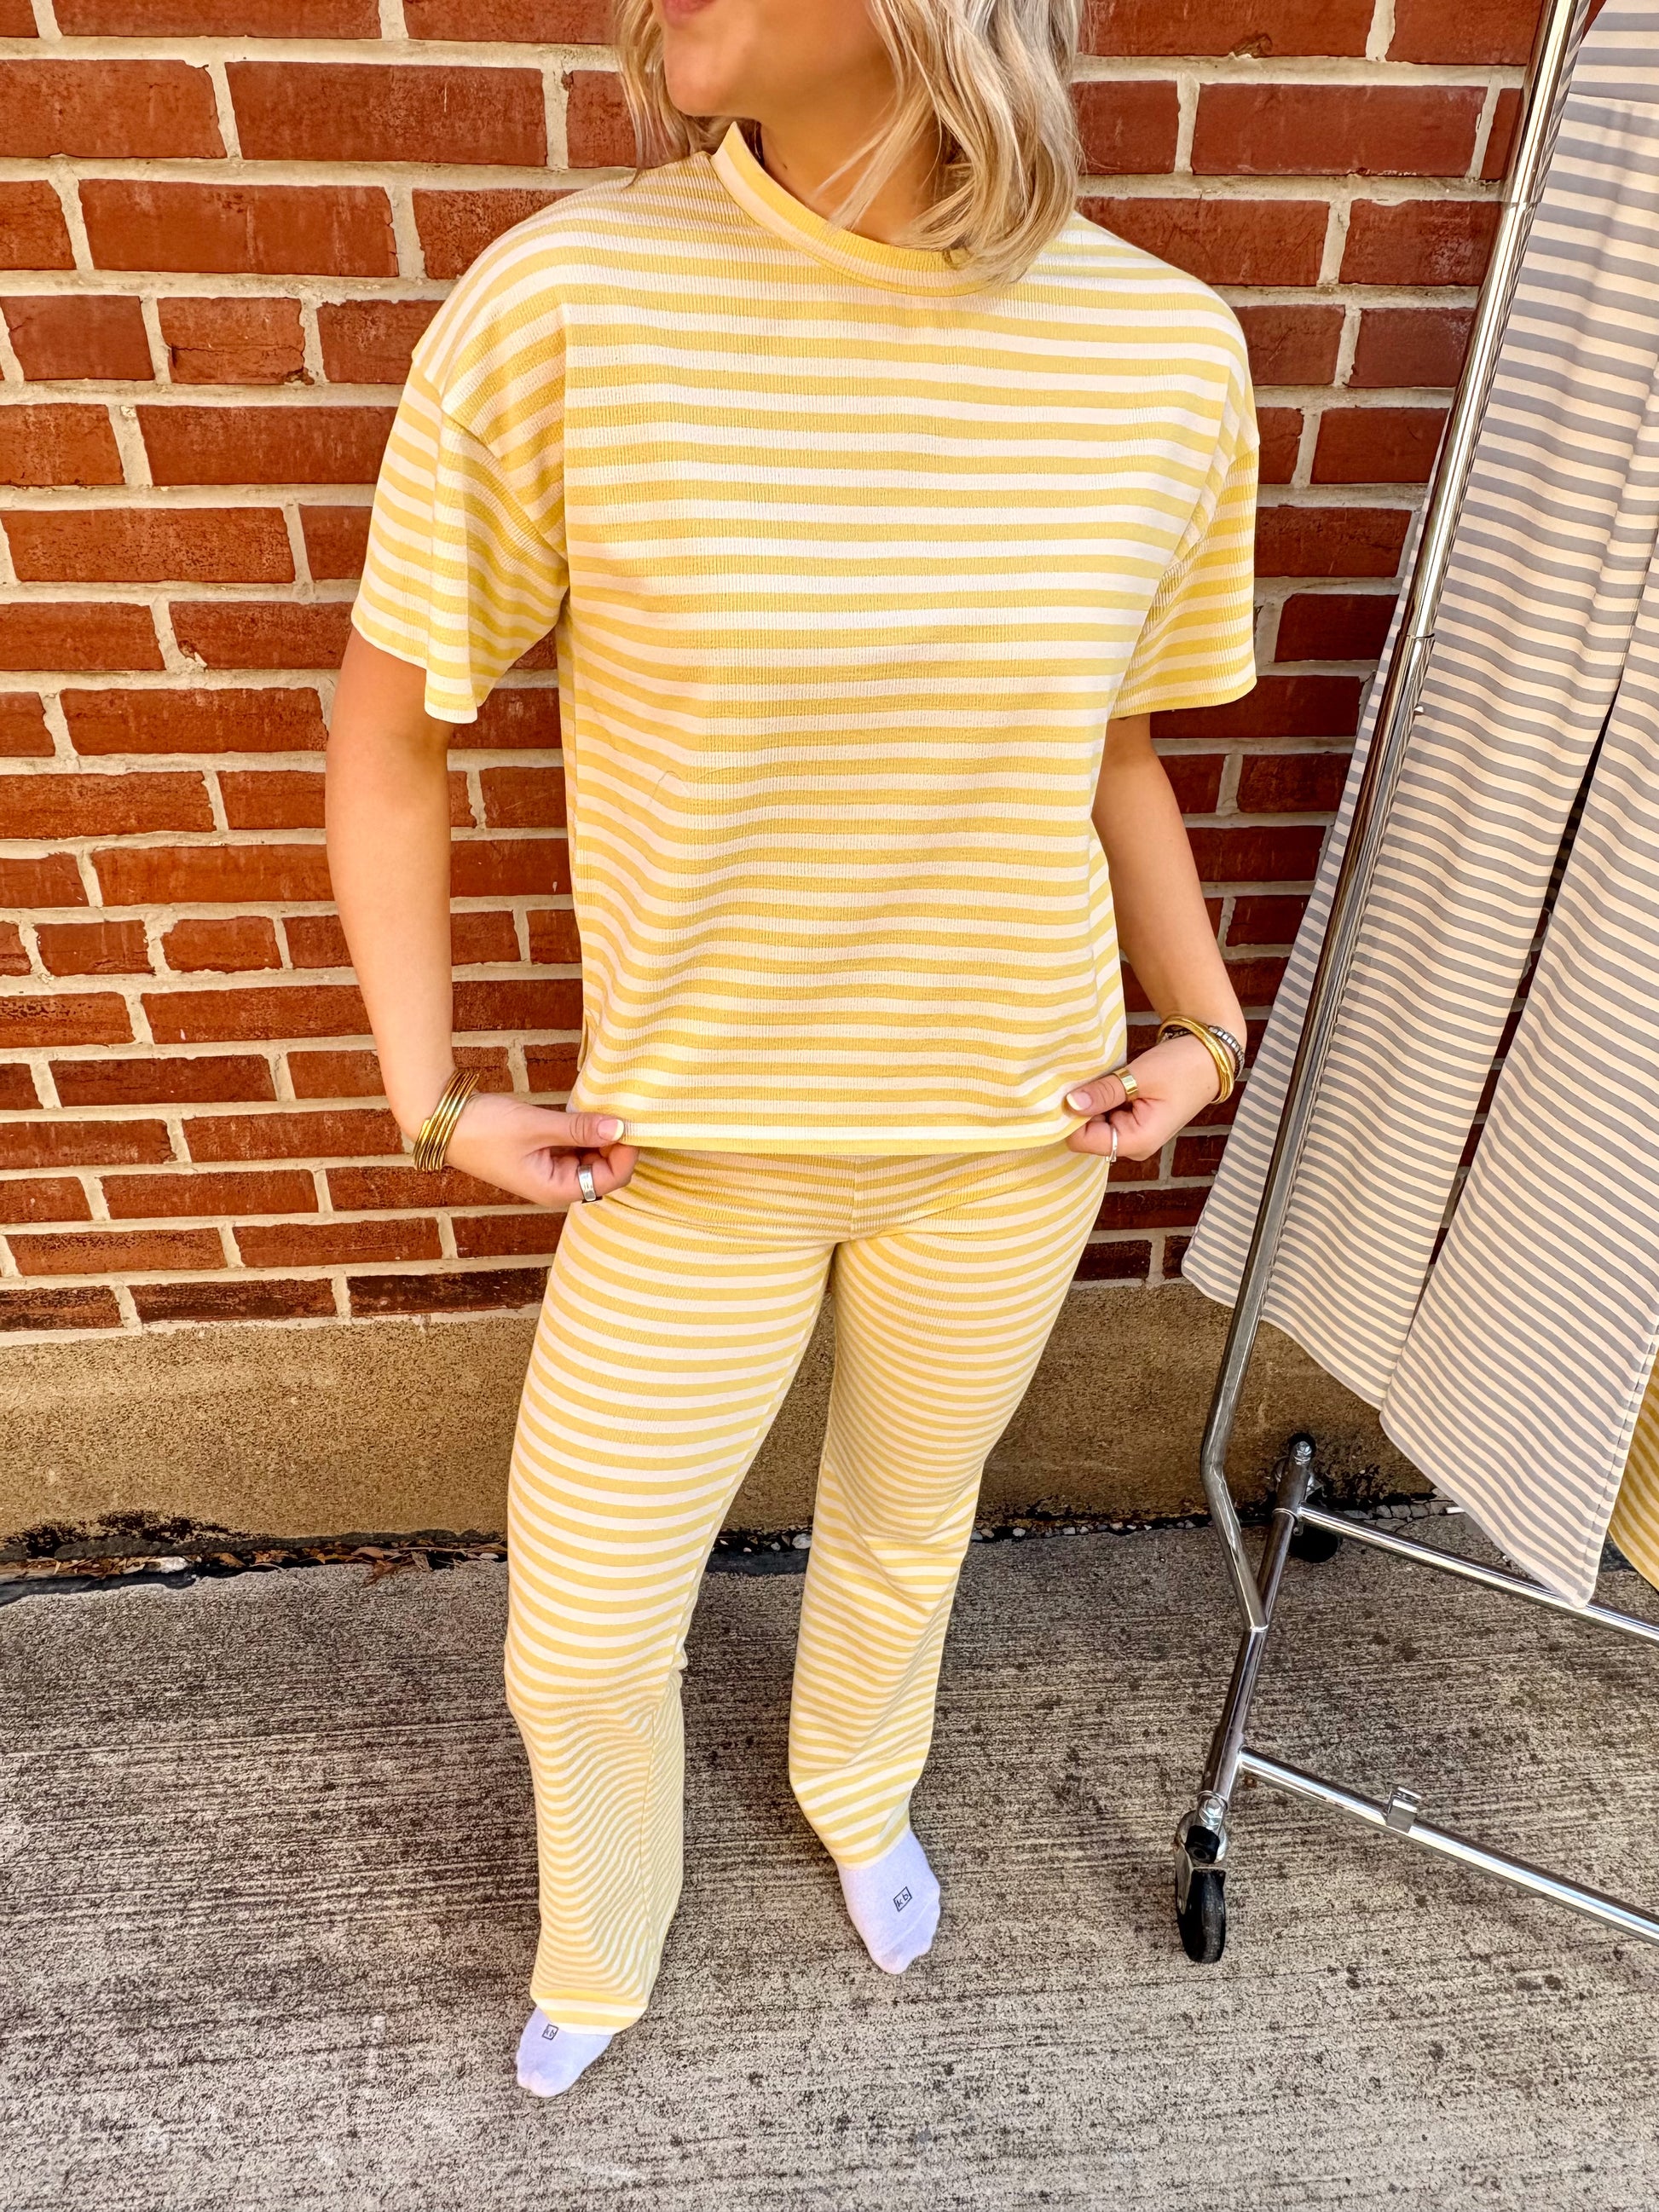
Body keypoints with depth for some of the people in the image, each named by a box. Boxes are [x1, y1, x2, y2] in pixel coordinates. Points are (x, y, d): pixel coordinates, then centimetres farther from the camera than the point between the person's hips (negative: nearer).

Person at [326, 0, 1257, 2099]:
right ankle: (597, 1951, 52)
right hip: (691, 1147, -1)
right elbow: (387, 731, -6)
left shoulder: (1171, 350, -8)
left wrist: (1202, 1020, 2)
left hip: (1013, 1137, 2)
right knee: (579, 1644, 15)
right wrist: (430, 1097, -8)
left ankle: (857, 1791, 63)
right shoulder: (560, 304, -17)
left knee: (905, 1531, 26)